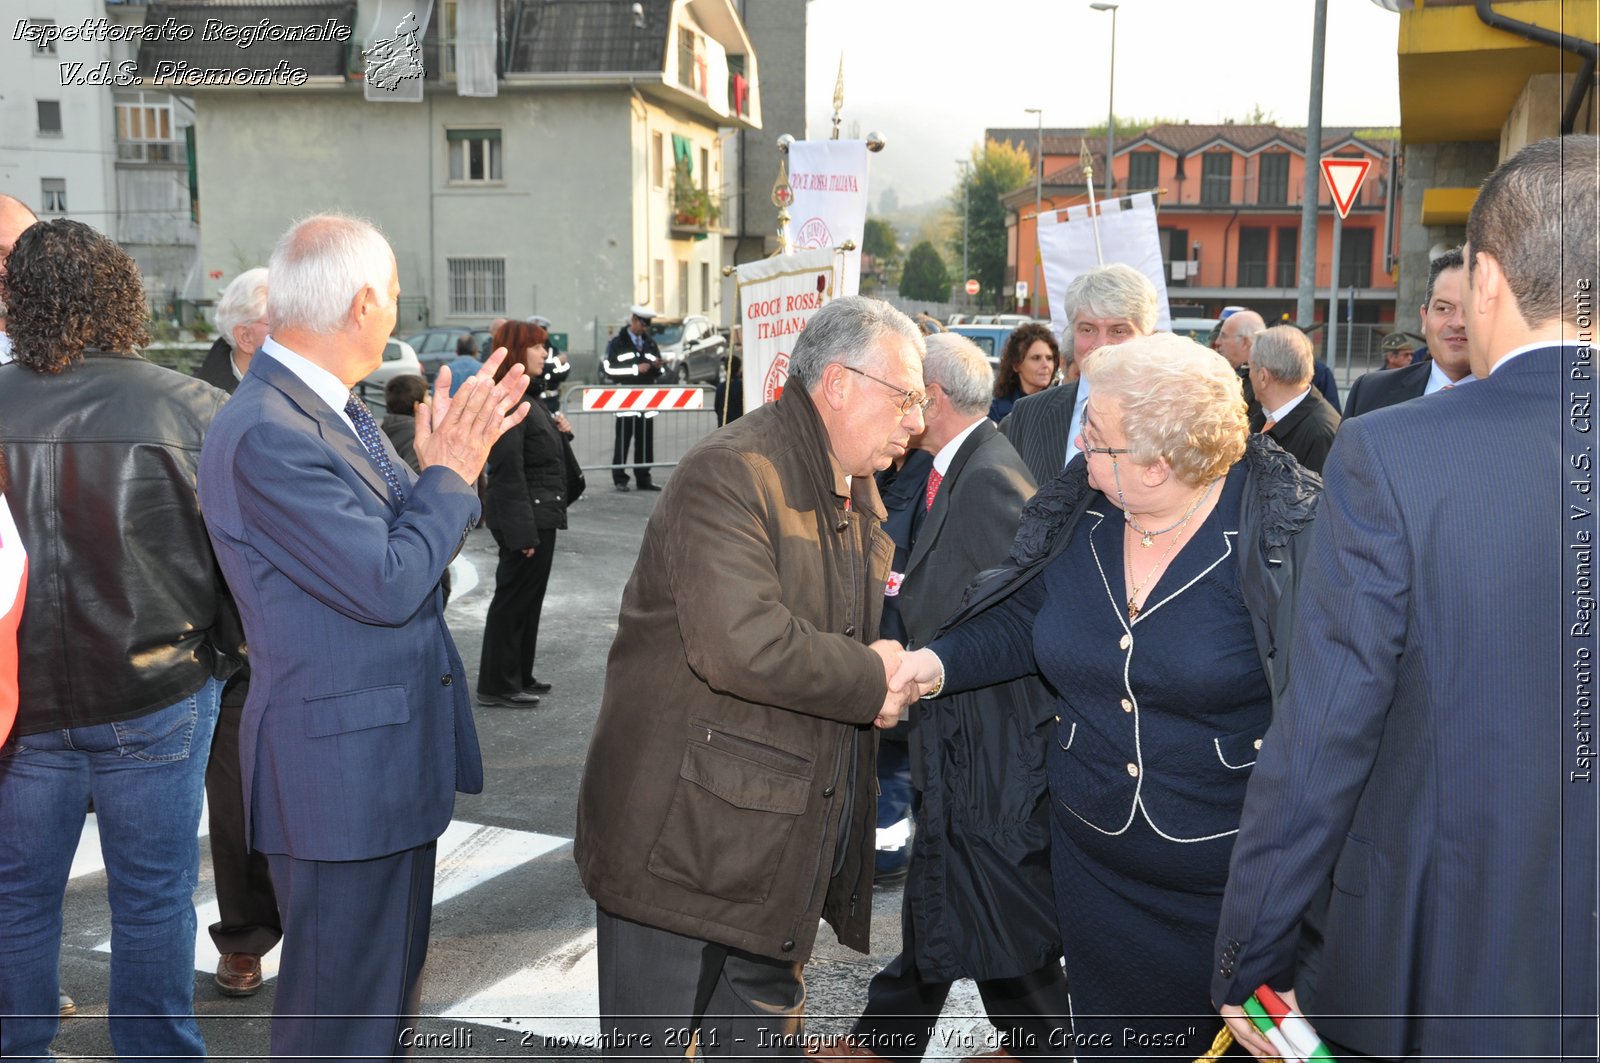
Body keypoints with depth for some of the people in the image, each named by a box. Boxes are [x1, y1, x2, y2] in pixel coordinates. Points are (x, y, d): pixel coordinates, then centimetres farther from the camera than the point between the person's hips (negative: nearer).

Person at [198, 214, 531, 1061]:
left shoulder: (332, 410, 7)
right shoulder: (265, 435, -24)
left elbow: (400, 540, 10)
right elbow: (389, 585, -26)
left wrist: (453, 459, -2)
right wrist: (448, 472, -13)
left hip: (392, 757, 10)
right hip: (340, 767, -10)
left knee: (387, 987, 25)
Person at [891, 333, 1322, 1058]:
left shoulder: (1286, 530, -17)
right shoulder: (1077, 516, -2)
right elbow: (1021, 622, 12)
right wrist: (938, 662, -5)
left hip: (1232, 871, -4)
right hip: (1094, 857, 5)